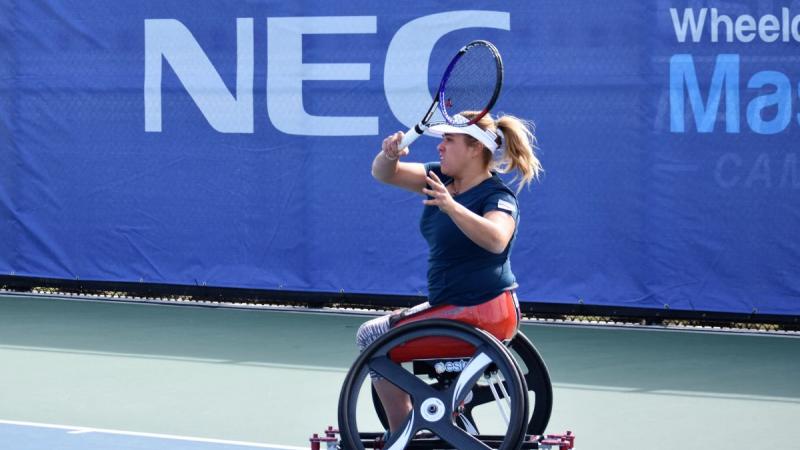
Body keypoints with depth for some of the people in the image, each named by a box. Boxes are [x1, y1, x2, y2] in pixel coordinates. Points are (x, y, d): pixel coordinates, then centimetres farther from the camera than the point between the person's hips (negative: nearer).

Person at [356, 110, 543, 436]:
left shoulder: (499, 197, -18)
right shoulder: (443, 179, 6)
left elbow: (496, 240, -39)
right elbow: (384, 174, 6)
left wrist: (451, 207, -50)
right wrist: (390, 154, -17)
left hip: (482, 311, -10)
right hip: (454, 305, 10)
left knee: (371, 336, -12)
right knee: (373, 333, 23)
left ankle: (401, 433, -2)